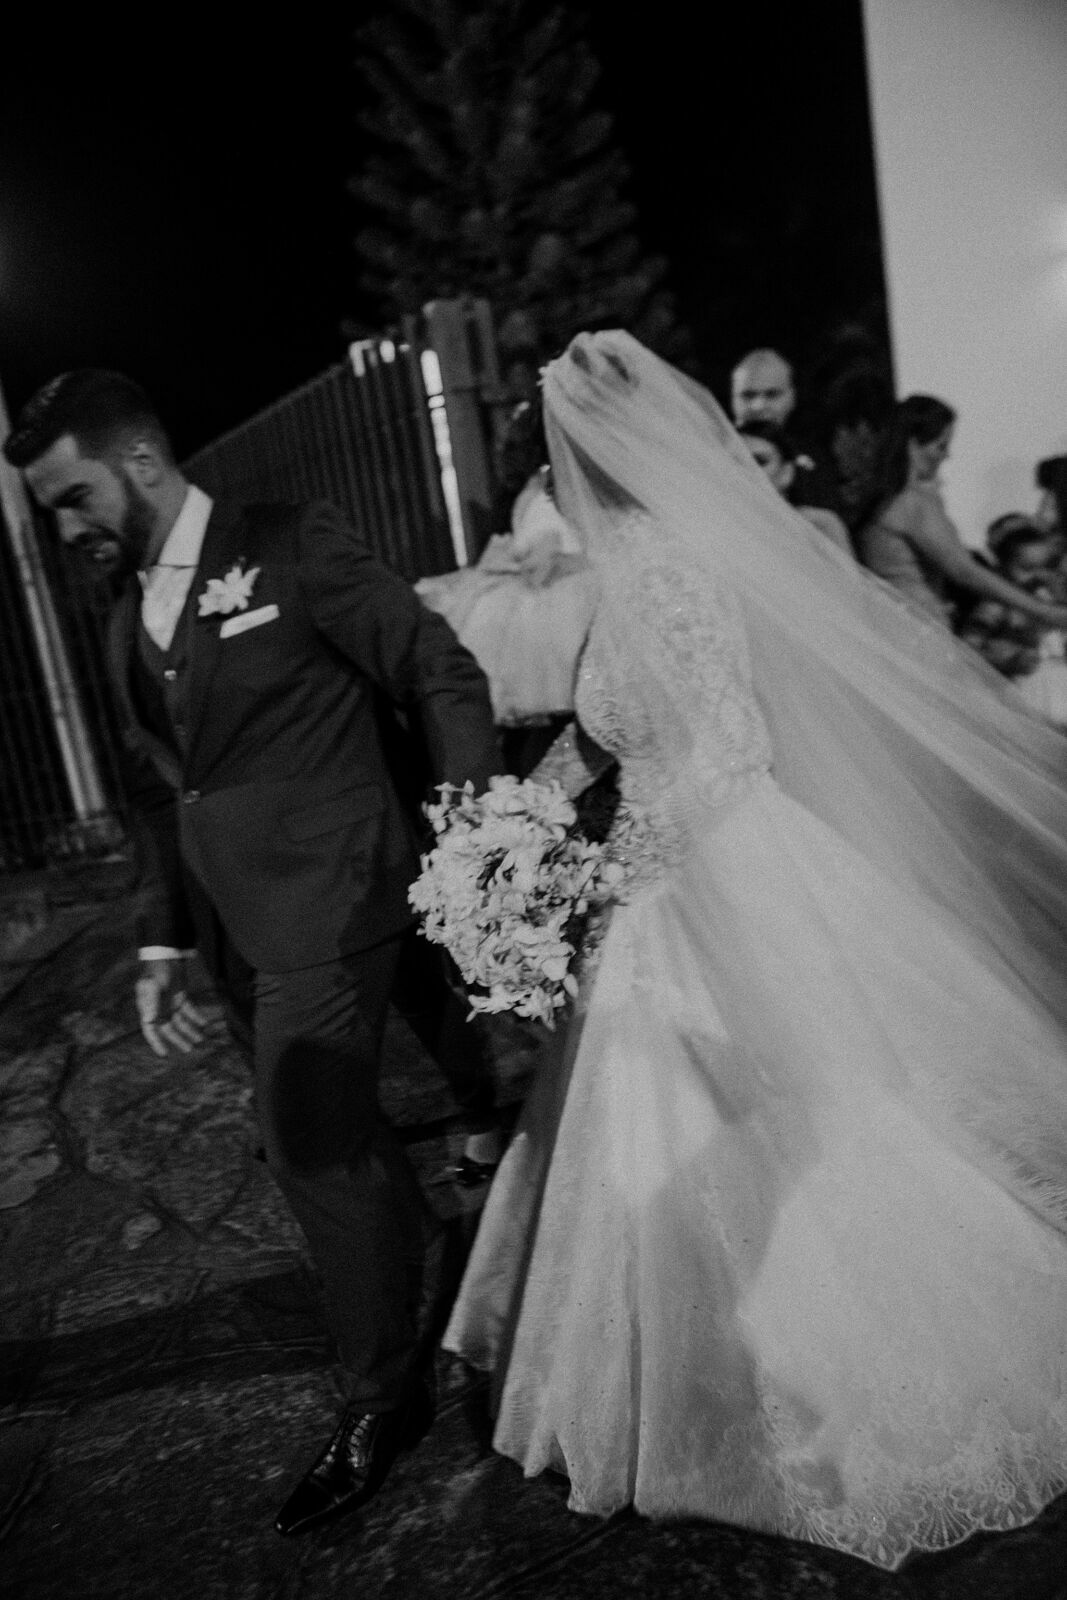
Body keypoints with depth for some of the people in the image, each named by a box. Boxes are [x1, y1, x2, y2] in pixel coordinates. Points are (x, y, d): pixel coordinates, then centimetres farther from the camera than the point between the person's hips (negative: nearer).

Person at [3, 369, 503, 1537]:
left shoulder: (294, 548, -8)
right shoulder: (127, 625, 13)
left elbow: (444, 677, -9)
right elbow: (167, 789, 17)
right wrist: (166, 944, 14)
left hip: (327, 905, -7)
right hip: (247, 926, 7)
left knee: (313, 1144, -2)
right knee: (331, 1127, 18)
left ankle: (382, 1398, 21)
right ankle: (427, 1271, 44)